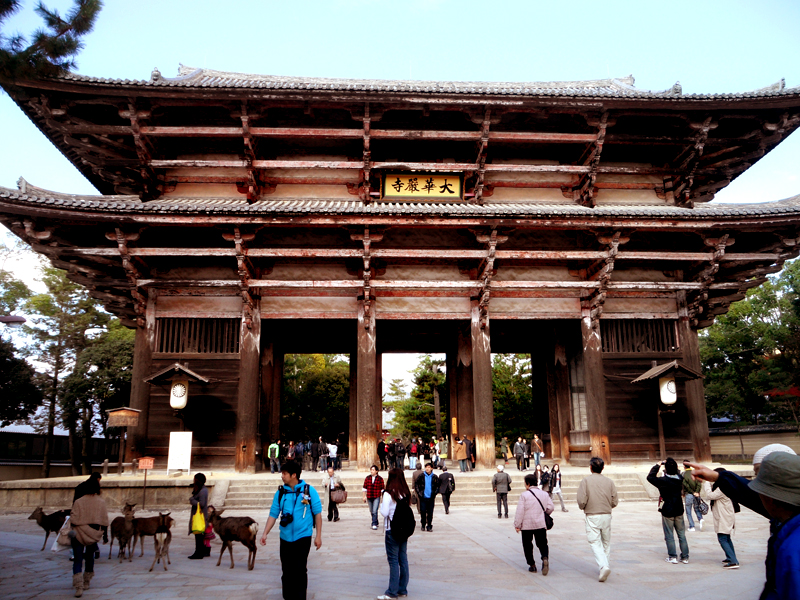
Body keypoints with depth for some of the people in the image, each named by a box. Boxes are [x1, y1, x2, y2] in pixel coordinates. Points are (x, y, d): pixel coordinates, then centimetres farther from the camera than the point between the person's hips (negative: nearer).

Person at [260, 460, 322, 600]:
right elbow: (273, 514, 5)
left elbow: (317, 513, -3)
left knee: (300, 570, -2)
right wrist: (265, 533, -4)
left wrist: (318, 536, -4)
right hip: (285, 538, 3)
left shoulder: (309, 491, -7)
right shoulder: (280, 492, 2)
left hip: (303, 537, -3)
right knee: (287, 570, 10)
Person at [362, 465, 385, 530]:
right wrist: (364, 496, 6)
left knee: (375, 511, -15)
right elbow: (364, 487, 10)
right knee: (371, 512, 13)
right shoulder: (368, 478, 4)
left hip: (376, 497, -4)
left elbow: (382, 489, 2)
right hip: (369, 497, 4)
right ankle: (376, 523, 31)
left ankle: (374, 525, -10)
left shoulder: (380, 479, -3)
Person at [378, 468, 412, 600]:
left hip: (392, 530, -6)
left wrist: (381, 504, 1)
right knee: (403, 560, 11)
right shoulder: (406, 494, 5)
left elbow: (384, 513, -15)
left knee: (393, 561, -1)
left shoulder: (389, 494, -14)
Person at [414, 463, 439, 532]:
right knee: (423, 512, 0)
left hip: (431, 497, 1)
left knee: (430, 513, 3)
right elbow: (416, 484, 7)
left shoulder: (435, 477, 1)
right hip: (423, 497, -1)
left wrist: (435, 493, 2)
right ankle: (423, 525, 15)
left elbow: (438, 486, 12)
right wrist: (419, 492, 0)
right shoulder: (421, 476, -1)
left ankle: (429, 526, 11)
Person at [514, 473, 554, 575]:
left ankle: (532, 565, 14)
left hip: (527, 525, -3)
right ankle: (545, 558, -17)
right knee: (542, 544, 9)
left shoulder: (524, 495, -9)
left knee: (527, 546, 11)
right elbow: (550, 507, 5)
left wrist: (517, 525, -6)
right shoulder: (544, 494, 6)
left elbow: (520, 511, -12)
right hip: (541, 524, 3)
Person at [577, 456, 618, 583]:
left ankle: (603, 566, -21)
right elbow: (615, 502, 2)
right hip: (607, 515, 4)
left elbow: (581, 501, -14)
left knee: (595, 543, -3)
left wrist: (583, 508, 8)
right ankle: (604, 566, 23)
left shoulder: (586, 481, -8)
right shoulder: (609, 481, 1)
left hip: (592, 516, -3)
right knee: (606, 542, 17)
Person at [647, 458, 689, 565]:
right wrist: (670, 464, 12)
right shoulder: (680, 479, -4)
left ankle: (672, 556, 8)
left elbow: (650, 477, -6)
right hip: (679, 510, 5)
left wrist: (657, 466, -1)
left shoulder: (663, 481, -18)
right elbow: (676, 473, 19)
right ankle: (685, 557, 16)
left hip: (667, 511, -5)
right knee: (681, 534, 12)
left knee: (669, 535, 5)